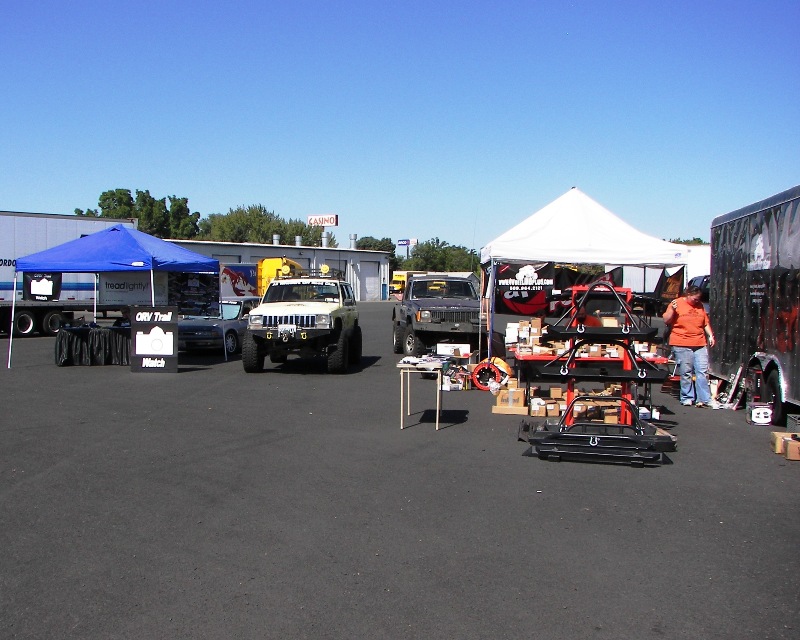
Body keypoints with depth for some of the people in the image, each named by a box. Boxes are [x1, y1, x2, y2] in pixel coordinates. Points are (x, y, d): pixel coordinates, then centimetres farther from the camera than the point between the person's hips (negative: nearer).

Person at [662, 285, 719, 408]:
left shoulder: (699, 305, 15)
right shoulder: (677, 303, 1)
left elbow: (706, 323, 22)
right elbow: (666, 320, -3)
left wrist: (710, 335, 12)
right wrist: (672, 309, -17)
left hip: (700, 344, 4)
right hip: (682, 344, -4)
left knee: (703, 371, 0)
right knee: (686, 373, 0)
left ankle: (705, 399, 2)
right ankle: (687, 398, 10)